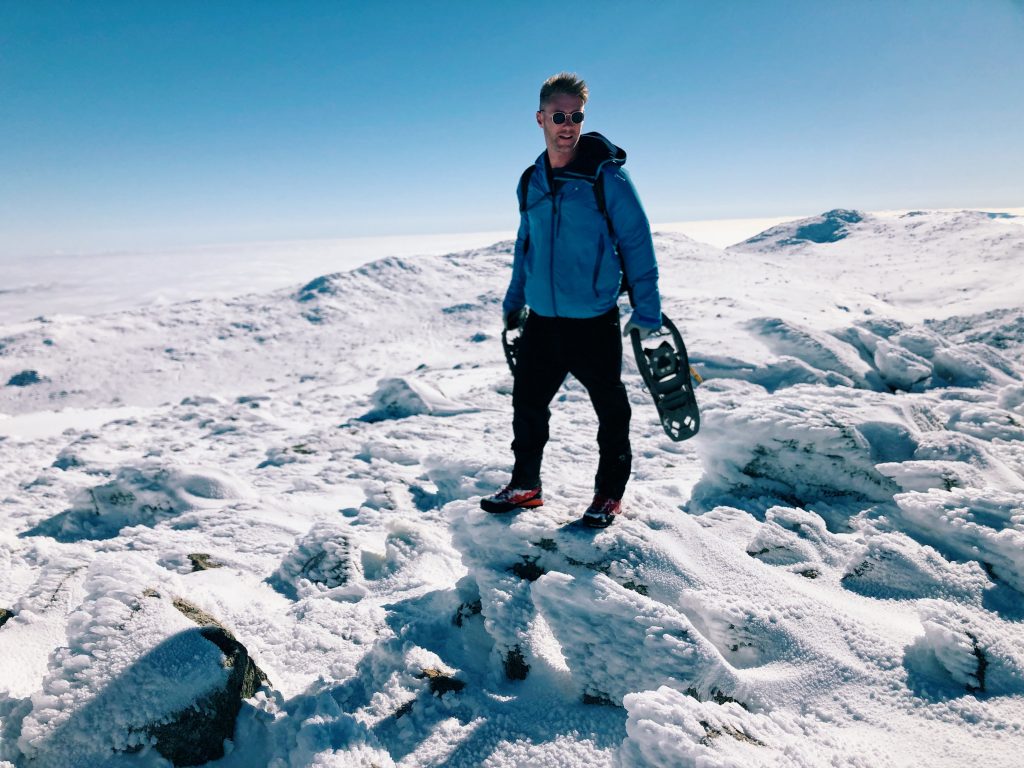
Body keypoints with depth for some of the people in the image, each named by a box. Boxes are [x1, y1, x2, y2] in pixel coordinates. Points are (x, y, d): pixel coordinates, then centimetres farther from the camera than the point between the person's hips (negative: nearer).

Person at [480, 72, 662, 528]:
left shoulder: (607, 175, -9)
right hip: (541, 321, 5)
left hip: (595, 323, -5)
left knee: (610, 410, 9)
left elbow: (637, 243, -8)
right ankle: (525, 486, 30)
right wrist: (514, 301, 19)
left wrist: (646, 308, -11)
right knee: (527, 404, 12)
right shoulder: (531, 182, 7)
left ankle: (609, 494, 27)